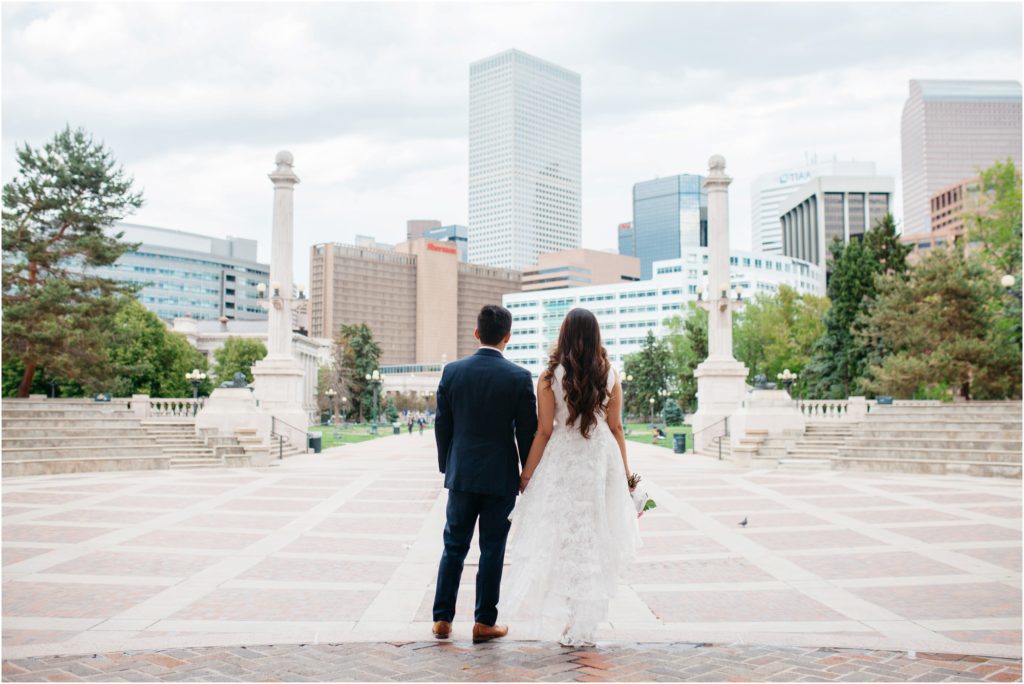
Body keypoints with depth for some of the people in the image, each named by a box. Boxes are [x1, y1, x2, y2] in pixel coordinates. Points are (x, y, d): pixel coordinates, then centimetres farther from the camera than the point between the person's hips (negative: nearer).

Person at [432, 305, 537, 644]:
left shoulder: (452, 371, -3)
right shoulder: (519, 377, -10)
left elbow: (441, 424, 3)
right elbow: (527, 432, -7)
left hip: (461, 474, 2)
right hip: (500, 476, -2)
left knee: (454, 547, 13)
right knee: (492, 549, 7)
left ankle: (442, 619, 16)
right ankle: (484, 622, 14)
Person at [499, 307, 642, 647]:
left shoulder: (550, 377, -9)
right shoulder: (610, 374, -1)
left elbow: (544, 431, -8)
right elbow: (616, 427, 3)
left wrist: (527, 473, 2)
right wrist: (624, 471, 13)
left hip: (562, 462, -3)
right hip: (602, 460, 3)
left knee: (563, 538, 7)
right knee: (595, 536, 13)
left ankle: (575, 625, 11)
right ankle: (585, 623, 19)